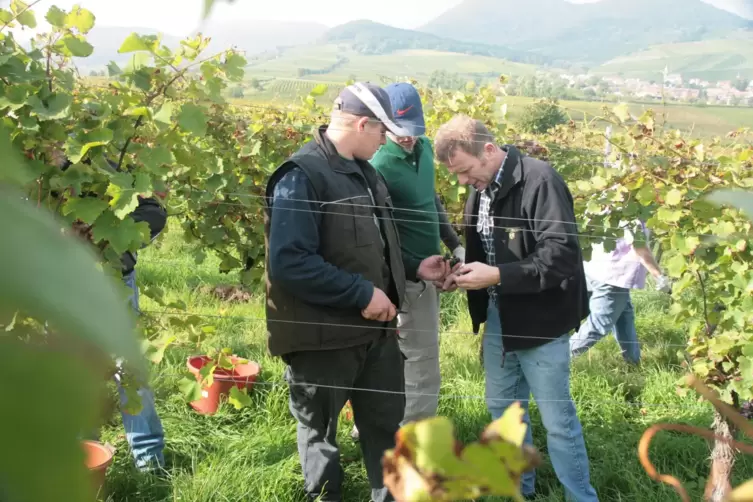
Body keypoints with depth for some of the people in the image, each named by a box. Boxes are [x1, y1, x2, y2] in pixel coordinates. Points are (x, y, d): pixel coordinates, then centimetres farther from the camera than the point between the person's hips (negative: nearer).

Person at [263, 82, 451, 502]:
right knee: (321, 432, 13)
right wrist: (362, 295, -26)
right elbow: (289, 262, -30)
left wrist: (413, 269, 8)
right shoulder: (302, 176, -20)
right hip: (323, 335, -8)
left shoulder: (363, 171, 9)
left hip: (375, 328, 8)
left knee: (387, 420, 20)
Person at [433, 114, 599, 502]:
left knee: (557, 419, 1)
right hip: (499, 318, 8)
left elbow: (561, 255, -25)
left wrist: (496, 276, -27)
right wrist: (466, 272, 0)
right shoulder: (481, 188, 6)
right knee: (502, 407, 18)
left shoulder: (539, 180, -19)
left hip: (540, 320, -8)